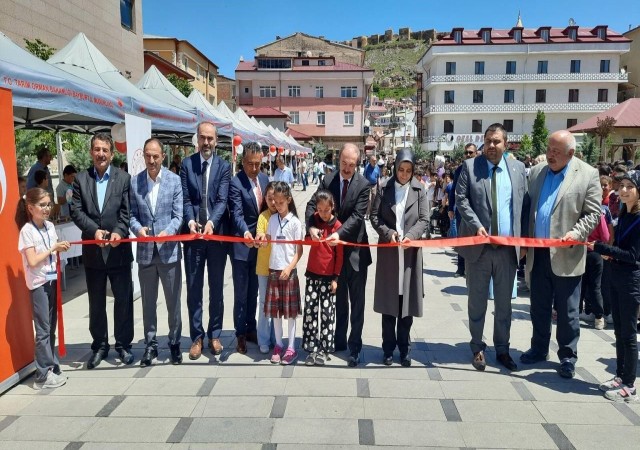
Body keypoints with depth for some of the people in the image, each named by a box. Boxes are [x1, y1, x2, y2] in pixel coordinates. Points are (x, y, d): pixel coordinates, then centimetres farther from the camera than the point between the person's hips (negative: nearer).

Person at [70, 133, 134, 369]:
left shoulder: (123, 178, 1)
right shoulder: (81, 179, 5)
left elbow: (126, 211, -5)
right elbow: (76, 210, -2)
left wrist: (118, 232, -21)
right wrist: (94, 230, -18)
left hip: (118, 249, -2)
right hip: (92, 250, 2)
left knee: (123, 299, 6)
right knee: (96, 302, 12)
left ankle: (123, 344, 21)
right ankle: (99, 345, 26)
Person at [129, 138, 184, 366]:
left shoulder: (174, 180, -2)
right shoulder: (134, 182, 3)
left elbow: (178, 215, -5)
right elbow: (132, 215, 4)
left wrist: (167, 232, -22)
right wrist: (138, 228, -16)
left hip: (169, 250, -2)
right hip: (145, 250, 2)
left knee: (173, 301, 9)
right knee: (148, 302, 12)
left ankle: (174, 343, 25)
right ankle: (150, 344, 26)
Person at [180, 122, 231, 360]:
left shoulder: (224, 166, 2)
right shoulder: (186, 164, 5)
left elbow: (222, 199, -8)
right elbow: (186, 199, -1)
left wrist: (211, 222, -24)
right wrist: (190, 221, -19)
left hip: (217, 233, 0)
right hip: (193, 234, 1)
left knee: (216, 288, 10)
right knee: (194, 289, 7)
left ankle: (214, 335, 23)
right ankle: (197, 337, 18)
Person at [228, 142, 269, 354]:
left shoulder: (265, 179, 5)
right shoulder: (235, 182, -15)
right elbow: (237, 214, -25)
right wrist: (245, 233, -42)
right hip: (242, 245, -6)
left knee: (253, 291, 16)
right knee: (241, 293, 5)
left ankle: (251, 329, 31)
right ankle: (240, 334, 18)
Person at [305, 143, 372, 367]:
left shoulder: (363, 184, -10)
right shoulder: (327, 180, -1)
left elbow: (357, 215, -18)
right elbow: (312, 205, -7)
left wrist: (339, 233, -33)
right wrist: (311, 226, -27)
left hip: (355, 250, -3)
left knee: (357, 302, 5)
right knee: (339, 300, 17)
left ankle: (355, 347, 14)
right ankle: (339, 341, 31)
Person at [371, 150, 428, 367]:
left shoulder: (419, 191, 4)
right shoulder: (384, 189, 4)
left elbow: (424, 220, 1)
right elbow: (374, 216, 3)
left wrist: (410, 235, -16)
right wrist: (389, 233, -13)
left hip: (410, 251, 0)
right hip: (388, 251, 0)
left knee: (407, 301, 5)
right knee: (388, 302, 6)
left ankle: (404, 349, 19)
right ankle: (388, 348, 18)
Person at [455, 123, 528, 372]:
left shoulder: (518, 168, 7)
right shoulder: (470, 166, 0)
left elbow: (524, 204, 7)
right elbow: (461, 199, -4)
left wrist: (522, 238, 0)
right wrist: (476, 226, -16)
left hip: (509, 247, 2)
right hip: (479, 245, -2)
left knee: (504, 303, 13)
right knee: (477, 302, 9)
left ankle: (502, 349, 28)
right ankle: (478, 348, 24)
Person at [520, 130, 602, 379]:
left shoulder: (588, 175, -4)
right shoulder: (536, 171, 8)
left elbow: (592, 213, -4)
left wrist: (577, 233, -20)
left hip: (566, 256, -4)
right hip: (538, 253, 4)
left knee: (567, 311, 6)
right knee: (539, 307, 15)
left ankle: (568, 357, 21)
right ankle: (539, 349, 31)